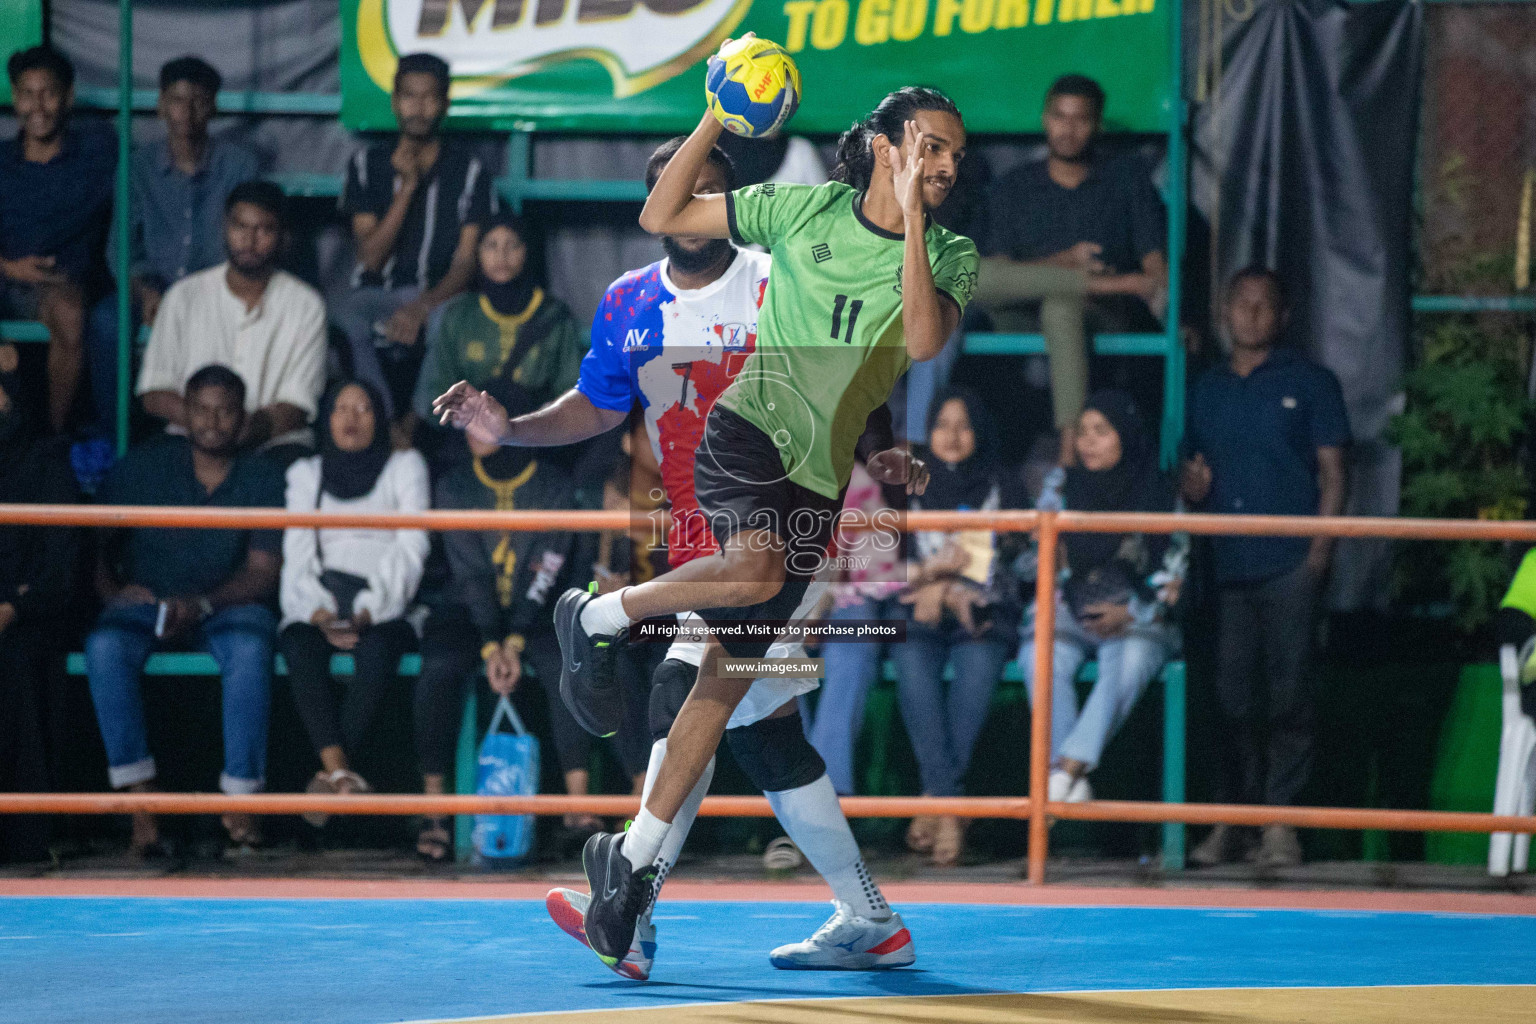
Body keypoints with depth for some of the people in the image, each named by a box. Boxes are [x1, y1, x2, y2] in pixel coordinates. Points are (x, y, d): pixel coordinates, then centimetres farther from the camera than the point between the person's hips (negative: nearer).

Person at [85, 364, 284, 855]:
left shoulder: (261, 479, 3)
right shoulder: (145, 465, 6)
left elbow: (263, 571, -5)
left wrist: (201, 604, -22)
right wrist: (110, 590, -15)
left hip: (228, 603, -1)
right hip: (146, 602, 1)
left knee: (250, 648, -36)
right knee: (105, 645, -33)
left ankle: (240, 794, -28)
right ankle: (140, 796, -31)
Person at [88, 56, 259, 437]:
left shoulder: (238, 164, 2)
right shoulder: (140, 166, 7)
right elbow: (121, 245, 5)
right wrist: (143, 289, -15)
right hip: (156, 287, 2)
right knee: (106, 318, -30)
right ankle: (110, 431, -23)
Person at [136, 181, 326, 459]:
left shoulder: (305, 305, 6)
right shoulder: (184, 297, 9)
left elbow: (297, 409, -1)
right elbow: (154, 396, 5)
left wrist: (261, 425, -25)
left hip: (274, 444, 0)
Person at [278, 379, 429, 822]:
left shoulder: (405, 466, 16)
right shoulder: (306, 473, 22)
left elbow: (410, 551, 2)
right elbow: (297, 554, 9)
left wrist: (368, 612, -14)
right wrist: (320, 613, -12)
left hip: (386, 607, -1)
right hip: (320, 602, 1)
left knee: (377, 648, -37)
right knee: (299, 646, -34)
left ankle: (330, 773, -40)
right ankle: (339, 771, -46)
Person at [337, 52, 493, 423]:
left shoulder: (469, 171, 4)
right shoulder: (368, 165, 7)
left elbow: (466, 263, -4)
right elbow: (371, 258, -1)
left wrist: (422, 307, -23)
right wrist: (406, 187, -11)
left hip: (440, 296, -1)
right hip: (379, 292, 1)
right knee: (345, 321, -36)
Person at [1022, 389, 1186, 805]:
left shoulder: (1160, 494, 4)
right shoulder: (1062, 484, 12)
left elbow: (1173, 579, 2)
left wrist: (1130, 614, -11)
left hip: (1138, 618, -2)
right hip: (1069, 612, 2)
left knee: (1131, 660, -38)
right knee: (1042, 657, -33)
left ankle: (1068, 768, -44)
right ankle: (1073, 787, -38)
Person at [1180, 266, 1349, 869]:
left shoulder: (1309, 384, 6)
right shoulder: (1205, 391, 18)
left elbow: (1332, 474, 2)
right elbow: (1194, 480, 24)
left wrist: (1318, 551, -9)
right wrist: (1192, 486, -1)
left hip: (1289, 564, -4)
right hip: (1228, 565, 4)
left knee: (1288, 693, -6)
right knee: (1232, 695, 3)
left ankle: (1280, 820, -4)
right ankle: (1231, 820, 9)